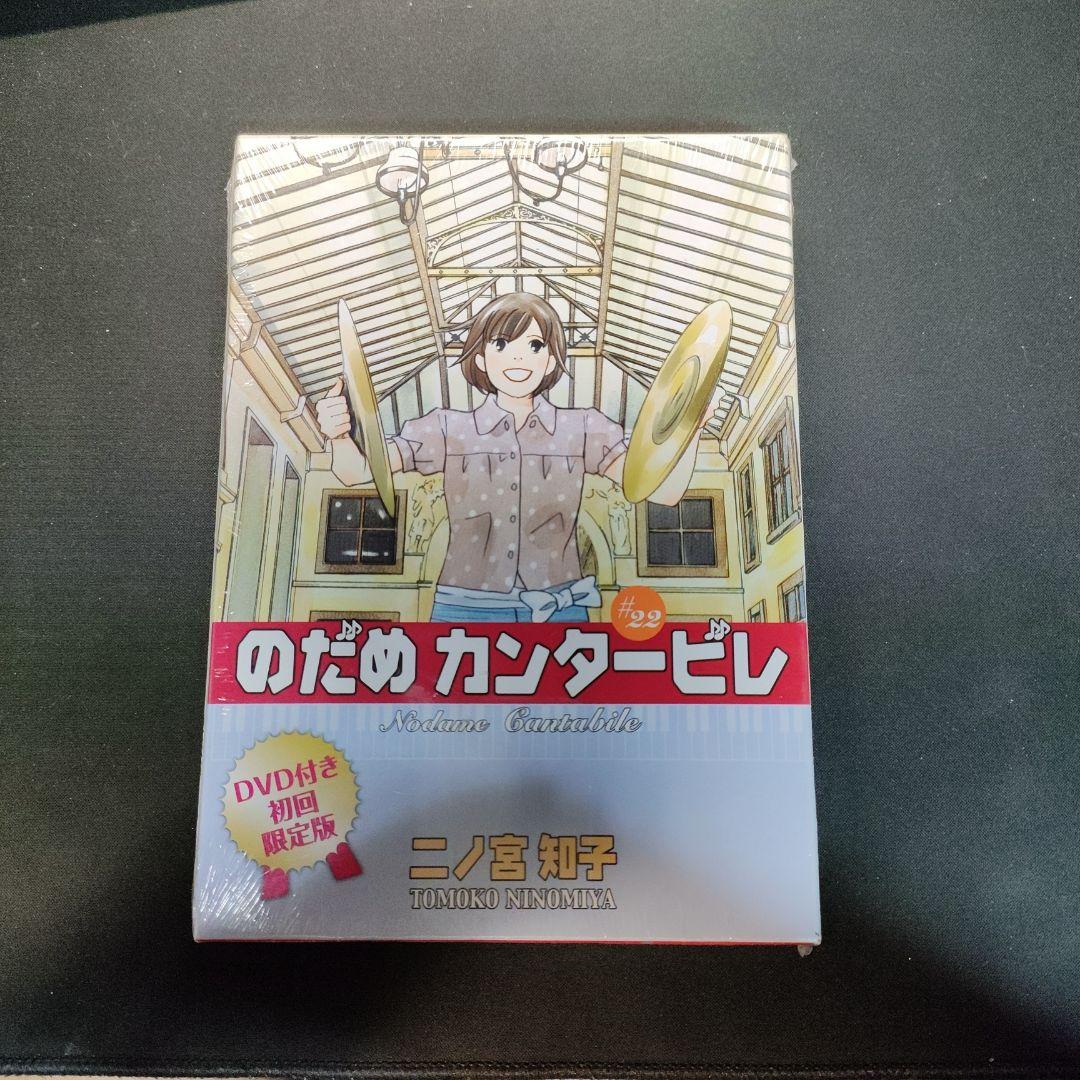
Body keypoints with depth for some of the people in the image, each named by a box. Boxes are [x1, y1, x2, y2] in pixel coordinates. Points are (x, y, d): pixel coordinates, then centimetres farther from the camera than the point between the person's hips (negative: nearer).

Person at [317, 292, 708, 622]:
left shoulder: (583, 430, 3)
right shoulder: (448, 429, 2)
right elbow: (357, 471, -3)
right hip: (466, 609, 0)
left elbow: (665, 491, -5)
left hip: (559, 610, 1)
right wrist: (339, 436, -24)